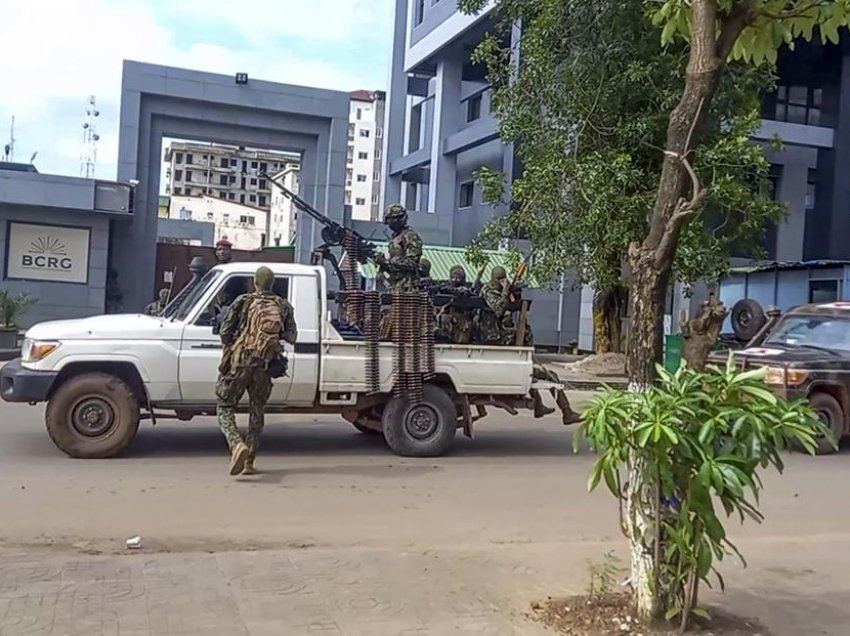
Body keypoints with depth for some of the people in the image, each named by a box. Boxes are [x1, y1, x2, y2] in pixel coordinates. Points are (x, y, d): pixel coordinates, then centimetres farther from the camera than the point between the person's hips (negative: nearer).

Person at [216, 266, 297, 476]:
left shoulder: (243, 301, 0)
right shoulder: (283, 306, 8)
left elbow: (224, 332, -3)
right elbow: (291, 337, 5)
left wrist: (229, 346, 17)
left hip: (239, 362, -3)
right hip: (265, 366, 3)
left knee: (225, 408, 7)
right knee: (257, 413, 15)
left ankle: (237, 445, -18)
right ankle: (249, 461, 14)